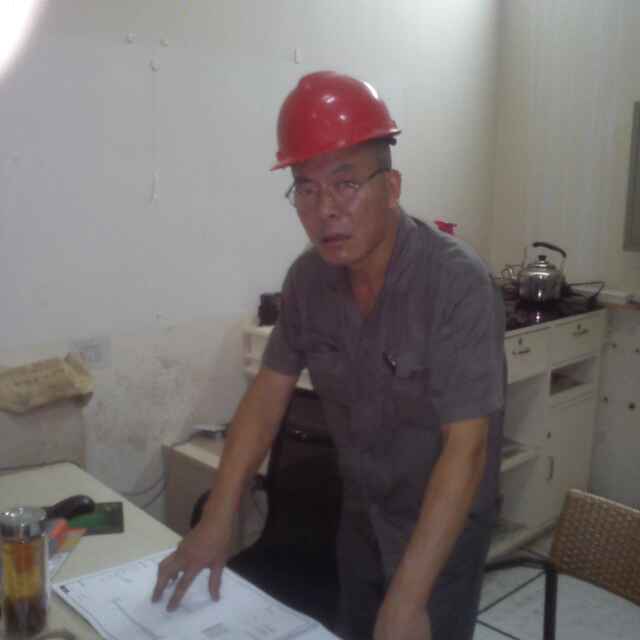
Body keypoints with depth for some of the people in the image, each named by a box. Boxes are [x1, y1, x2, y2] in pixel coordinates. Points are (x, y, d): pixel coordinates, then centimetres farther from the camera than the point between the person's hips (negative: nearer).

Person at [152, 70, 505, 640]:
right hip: (361, 512, 6)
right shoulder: (308, 278, -11)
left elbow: (466, 444, -31)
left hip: (446, 521, -5)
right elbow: (269, 391, -6)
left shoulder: (458, 283, -29)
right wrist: (217, 518, -14)